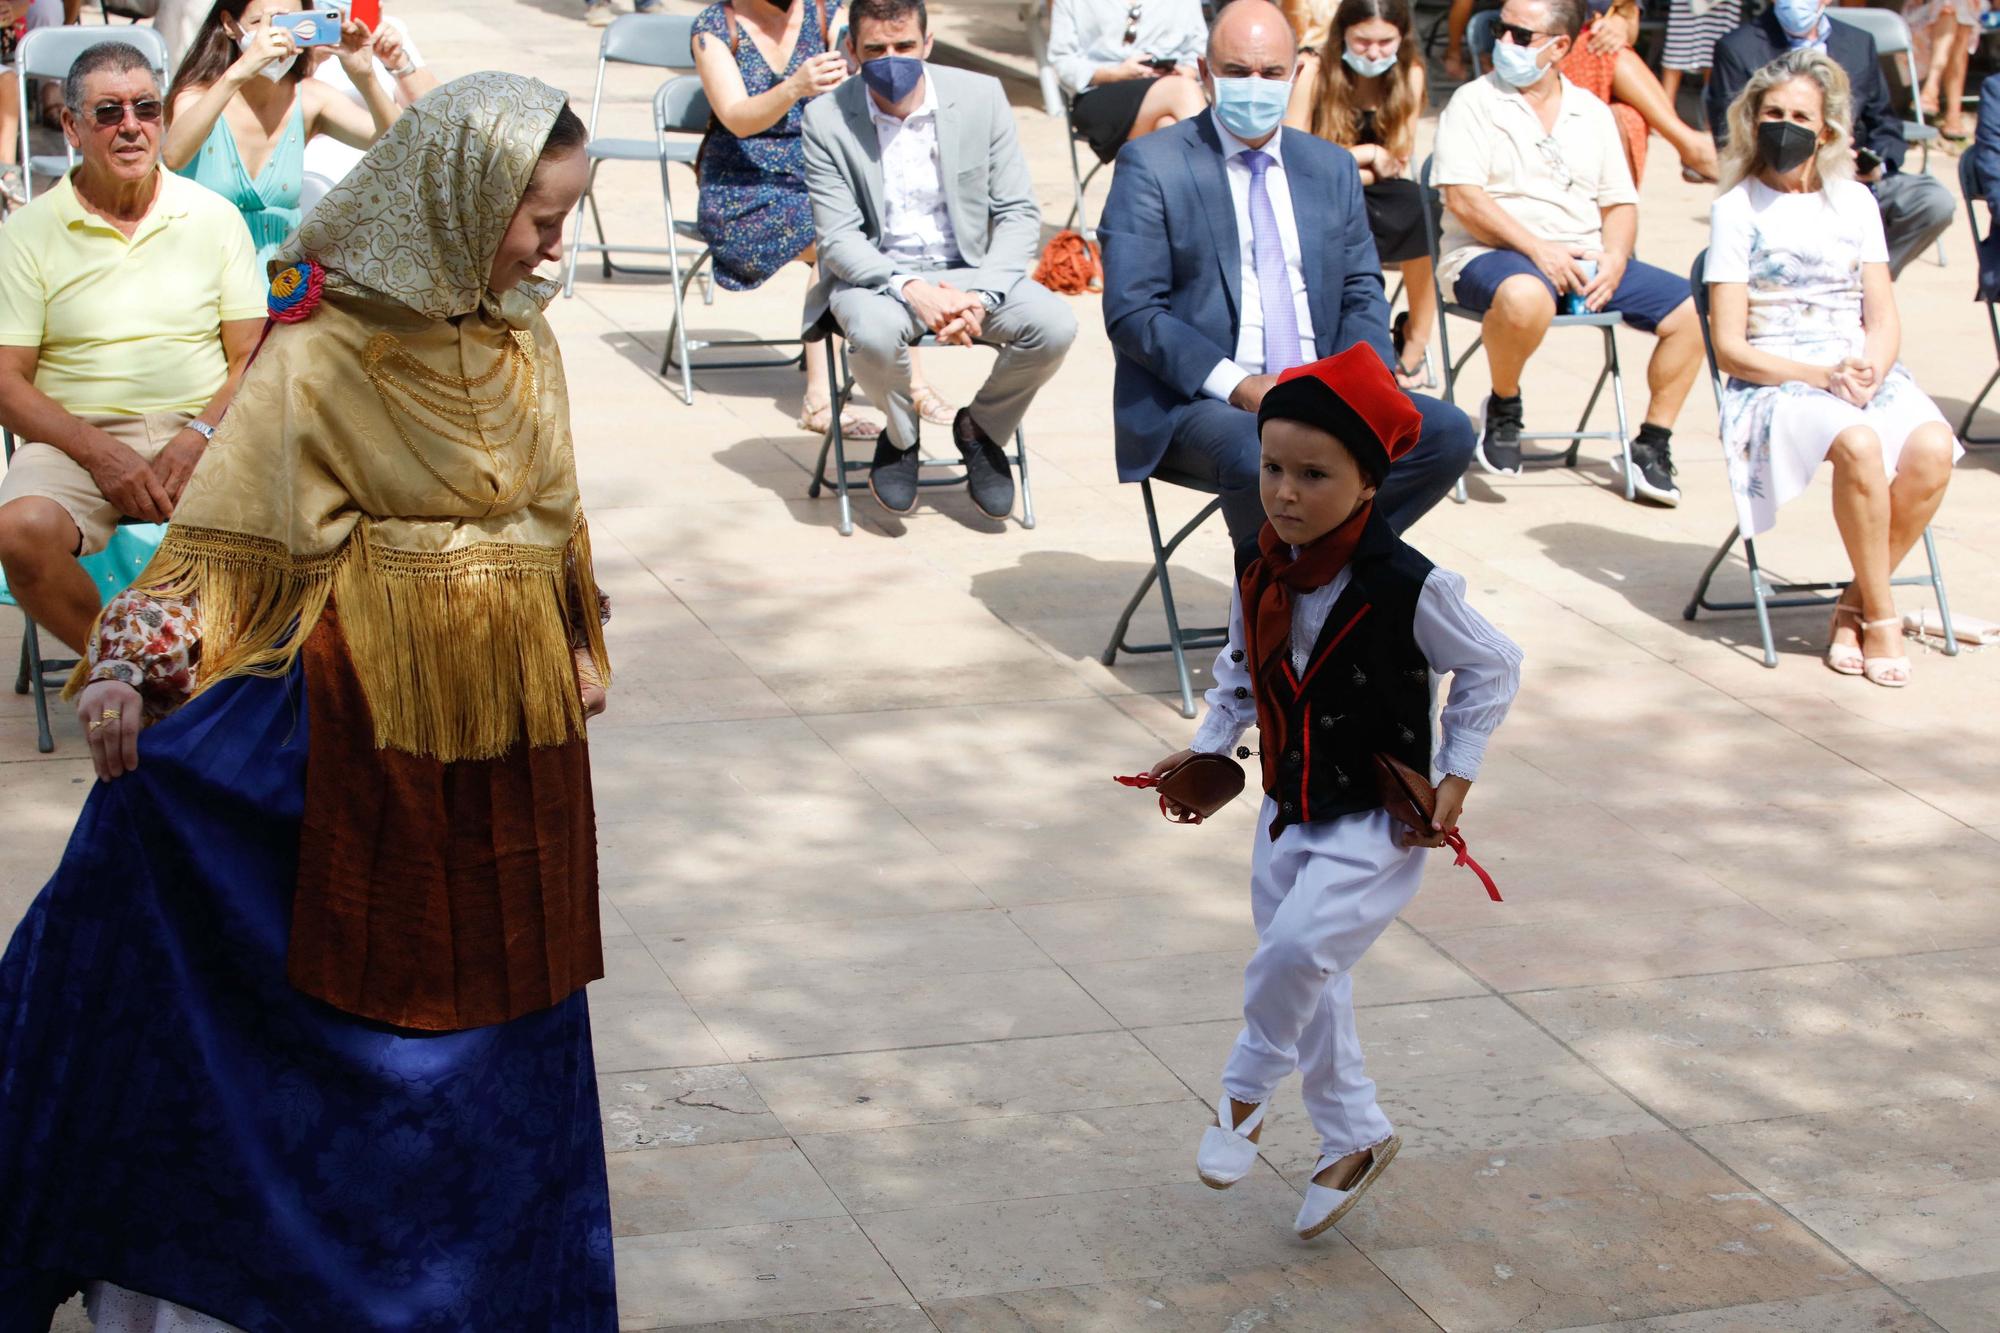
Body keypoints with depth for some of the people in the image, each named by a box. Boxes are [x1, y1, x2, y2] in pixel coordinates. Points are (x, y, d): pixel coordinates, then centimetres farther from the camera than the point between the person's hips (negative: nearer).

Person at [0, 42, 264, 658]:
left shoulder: (214, 218, 10)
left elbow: (253, 357, 7)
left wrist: (198, 436, -12)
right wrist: (100, 452, -15)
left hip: (201, 430, 1)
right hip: (76, 438, -1)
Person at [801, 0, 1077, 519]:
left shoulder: (981, 96, -5)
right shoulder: (826, 119, -9)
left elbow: (1019, 214, -4)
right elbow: (839, 239, -12)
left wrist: (980, 296, -21)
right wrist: (911, 289, -30)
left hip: (970, 270, 2)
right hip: (875, 275, -2)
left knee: (1054, 325, -25)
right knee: (876, 332, -37)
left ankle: (981, 427, 5)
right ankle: (901, 434, -1)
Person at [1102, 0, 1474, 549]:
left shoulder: (1332, 168, 17)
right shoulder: (1152, 166, 0)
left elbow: (1362, 295, 15)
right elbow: (1132, 312, -8)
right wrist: (1238, 386, -19)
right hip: (1196, 401, -5)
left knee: (1448, 433, -17)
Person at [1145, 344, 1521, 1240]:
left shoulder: (1407, 587, -20)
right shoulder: (1258, 572, -4)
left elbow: (1491, 669, -5)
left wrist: (1455, 778, -6)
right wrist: (1205, 748, 4)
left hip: (1377, 824, -6)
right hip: (1289, 813, 6)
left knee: (1297, 946, -27)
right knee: (1309, 984, 15)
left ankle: (1247, 1087, -1)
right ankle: (1354, 1136, 35)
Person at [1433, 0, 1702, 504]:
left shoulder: (1591, 113, 16)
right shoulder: (1473, 103, 1)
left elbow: (1620, 203, 16)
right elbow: (1464, 199, -11)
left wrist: (1615, 259, -6)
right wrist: (1537, 248, -20)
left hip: (1584, 258, 5)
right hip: (1492, 255, -5)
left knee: (1694, 310, -11)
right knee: (1526, 297, -41)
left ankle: (1652, 445, 3)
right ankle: (1503, 406, -11)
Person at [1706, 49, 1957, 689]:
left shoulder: (1854, 201, 14)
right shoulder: (1737, 209, 2)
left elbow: (1884, 318, 9)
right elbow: (1730, 347, -4)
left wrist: (1870, 368, -14)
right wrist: (1821, 375, -17)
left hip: (1864, 372, 4)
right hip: (1775, 381, -4)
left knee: (1932, 447, -28)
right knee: (1859, 445, -35)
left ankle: (1856, 604, -11)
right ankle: (1881, 616, -17)